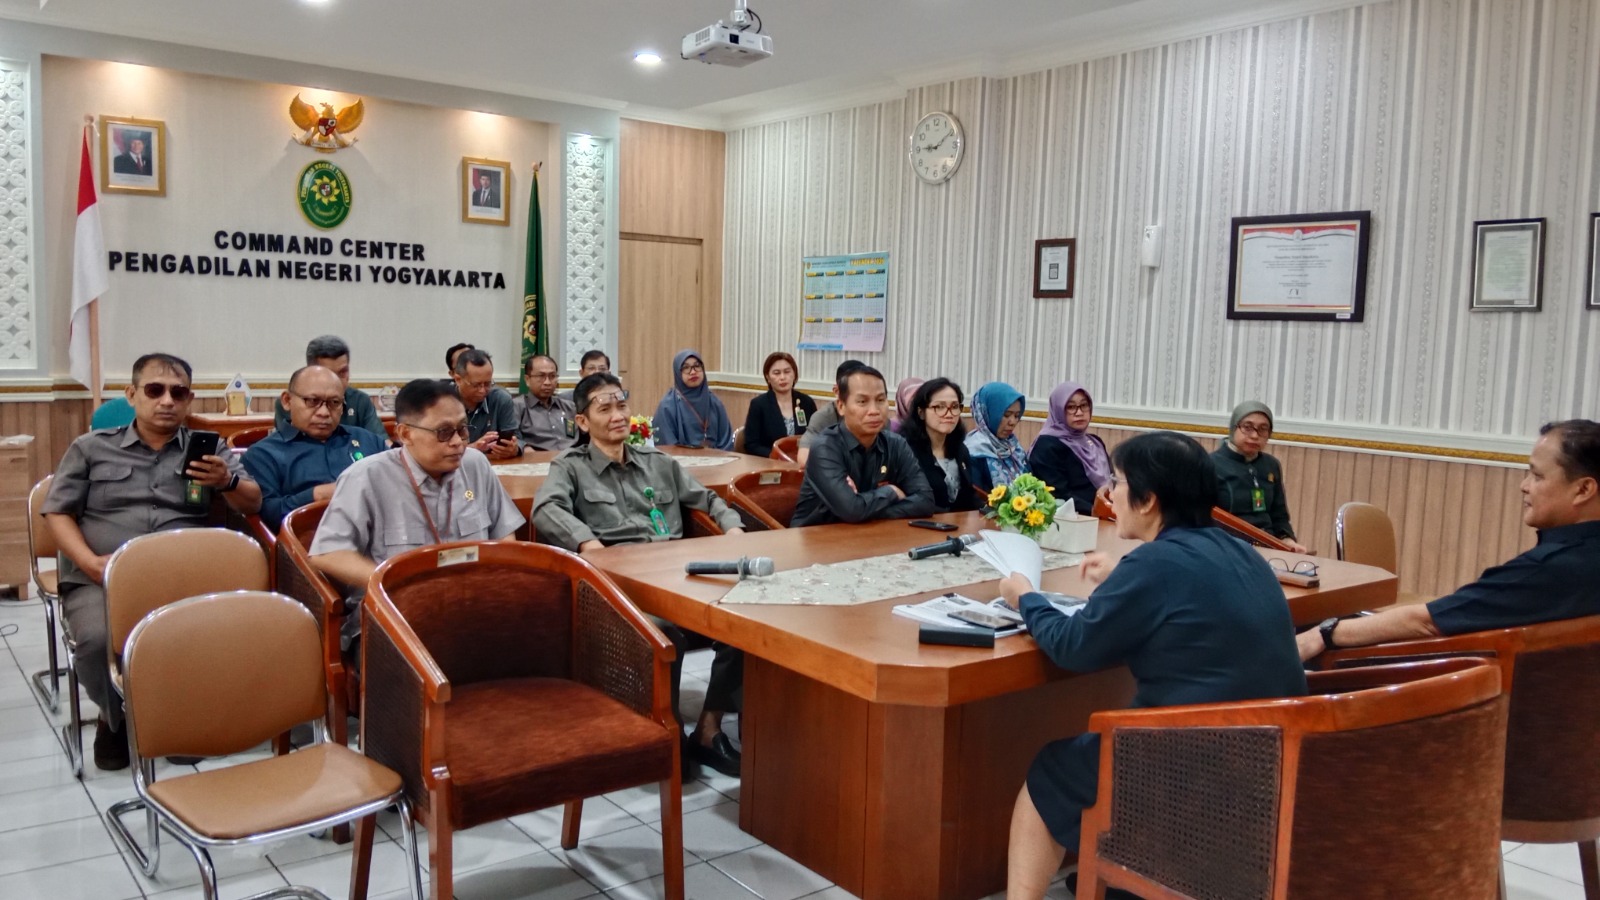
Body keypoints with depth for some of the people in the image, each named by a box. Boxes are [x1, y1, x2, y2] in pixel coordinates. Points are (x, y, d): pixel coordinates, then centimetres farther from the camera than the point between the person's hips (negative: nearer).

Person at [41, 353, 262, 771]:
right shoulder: (91, 448, 16)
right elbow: (57, 512, 10)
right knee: (100, 639, -32)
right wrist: (90, 562, -8)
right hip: (98, 581, 0)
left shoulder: (209, 451, 17)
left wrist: (227, 482, -14)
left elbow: (253, 504, 9)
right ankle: (115, 718, 2)